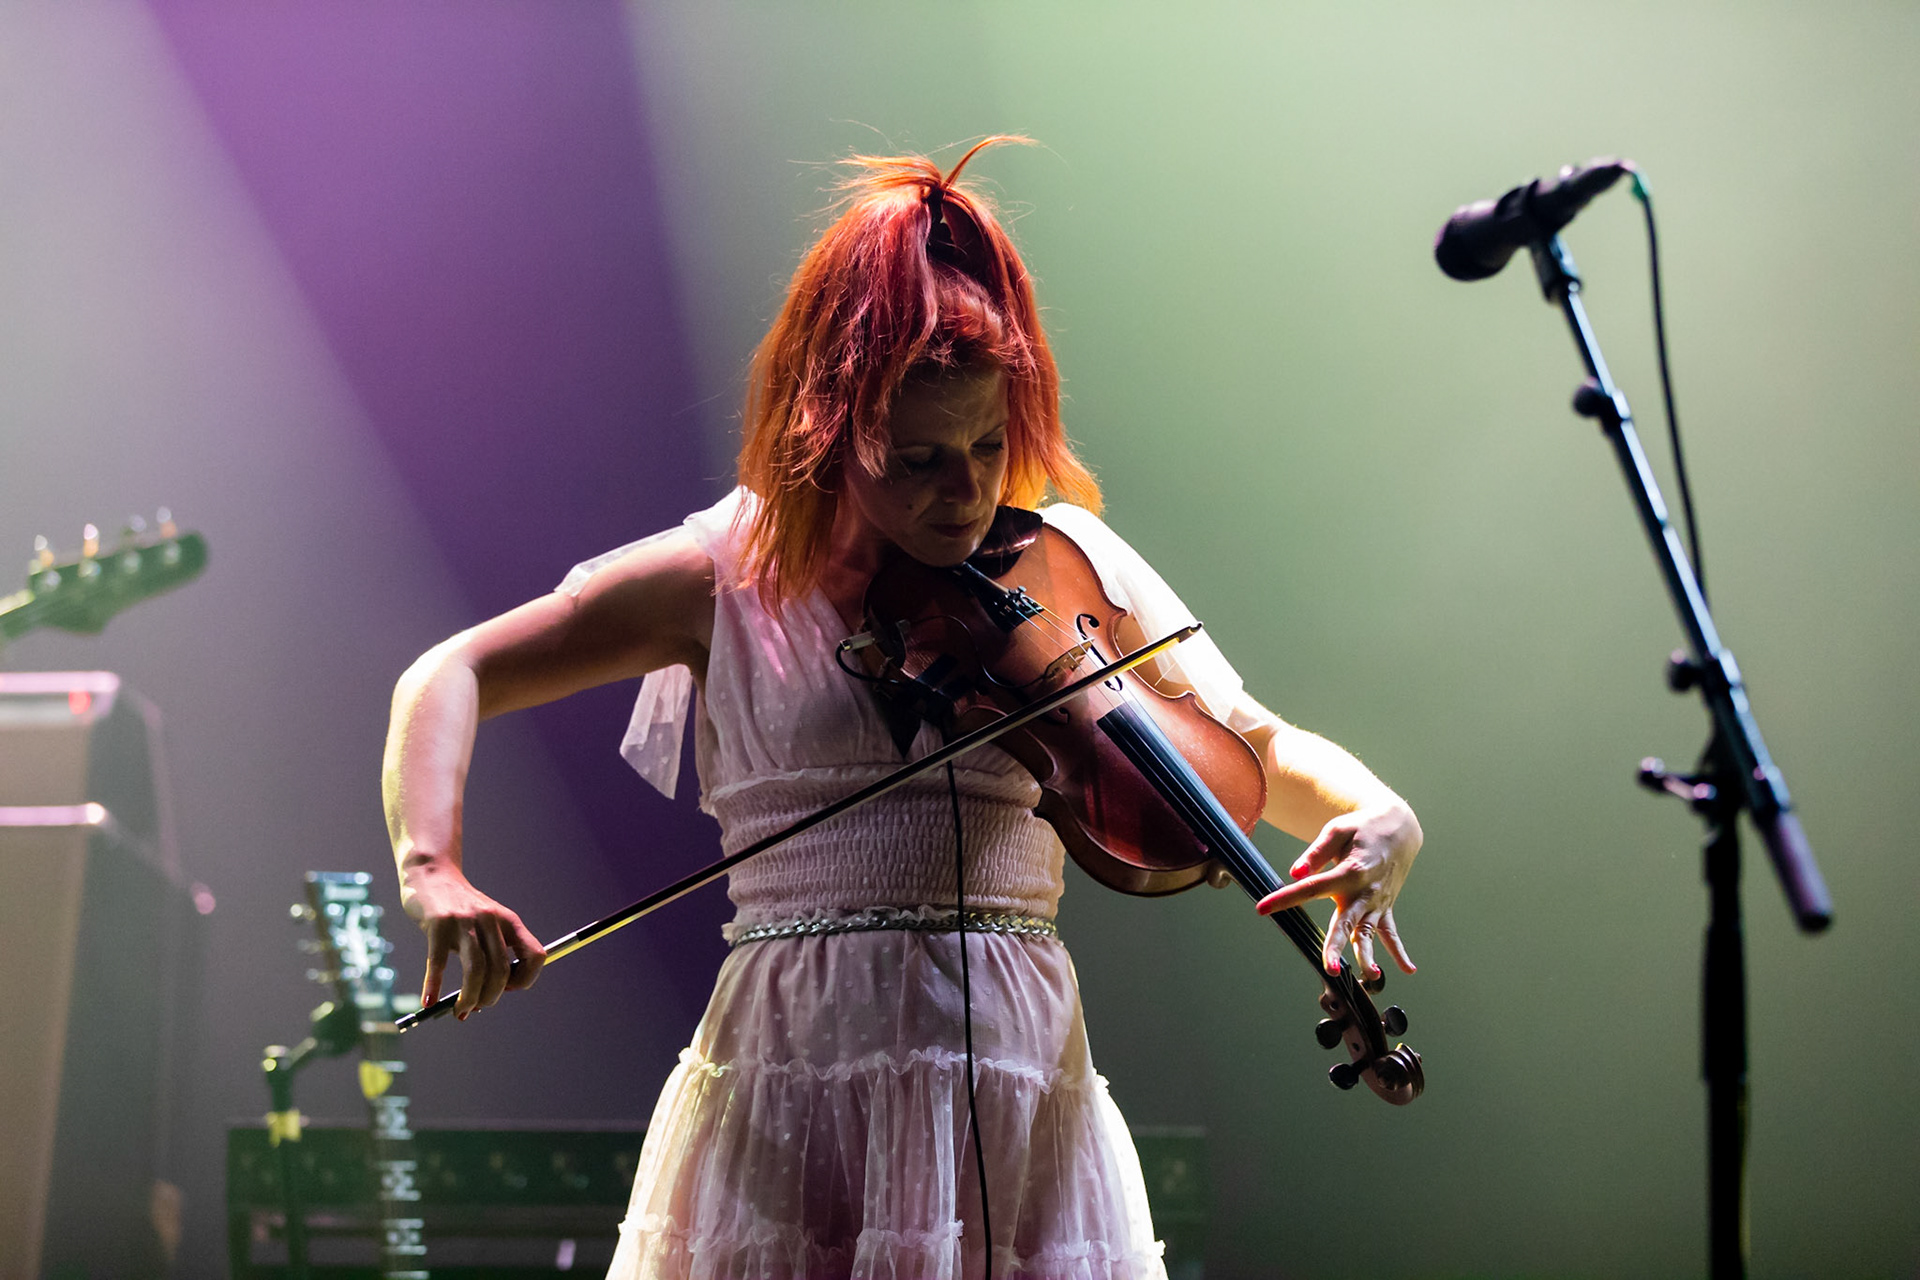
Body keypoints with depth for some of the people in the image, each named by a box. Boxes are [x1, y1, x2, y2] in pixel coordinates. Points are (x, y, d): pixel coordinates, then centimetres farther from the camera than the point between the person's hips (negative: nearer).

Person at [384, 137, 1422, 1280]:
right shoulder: (732, 575, 3)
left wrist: (1375, 816, -15)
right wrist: (433, 870, -14)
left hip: (1022, 1086, 2)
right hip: (790, 1083, -1)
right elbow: (452, 678, 5)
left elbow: (1261, 744, 7)